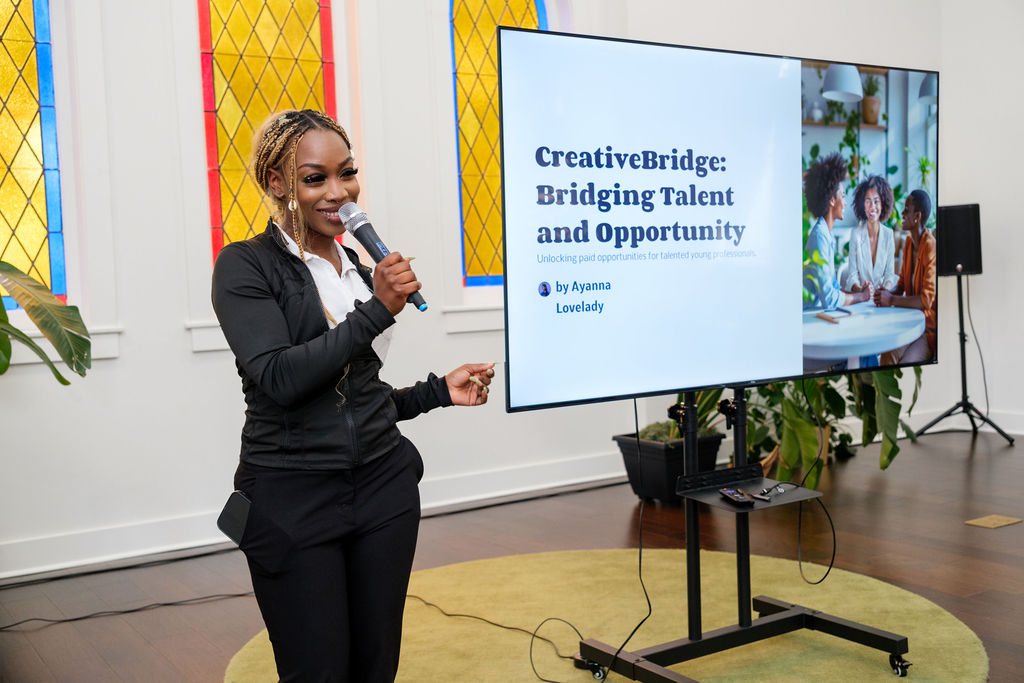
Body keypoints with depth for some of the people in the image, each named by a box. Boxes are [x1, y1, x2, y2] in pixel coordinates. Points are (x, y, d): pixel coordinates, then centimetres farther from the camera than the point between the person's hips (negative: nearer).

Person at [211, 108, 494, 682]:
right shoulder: (247, 266, -5)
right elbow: (279, 378, -19)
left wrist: (439, 391, 6)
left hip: (382, 484, 5)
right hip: (294, 498, -5)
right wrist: (377, 311, -19)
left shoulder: (359, 269, 12)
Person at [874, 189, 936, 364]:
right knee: (887, 357, -16)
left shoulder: (931, 248, -19)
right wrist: (888, 293, -5)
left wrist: (892, 300, -23)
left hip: (929, 328, -7)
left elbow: (927, 299, -24)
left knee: (904, 365, -25)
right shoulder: (908, 244, 9)